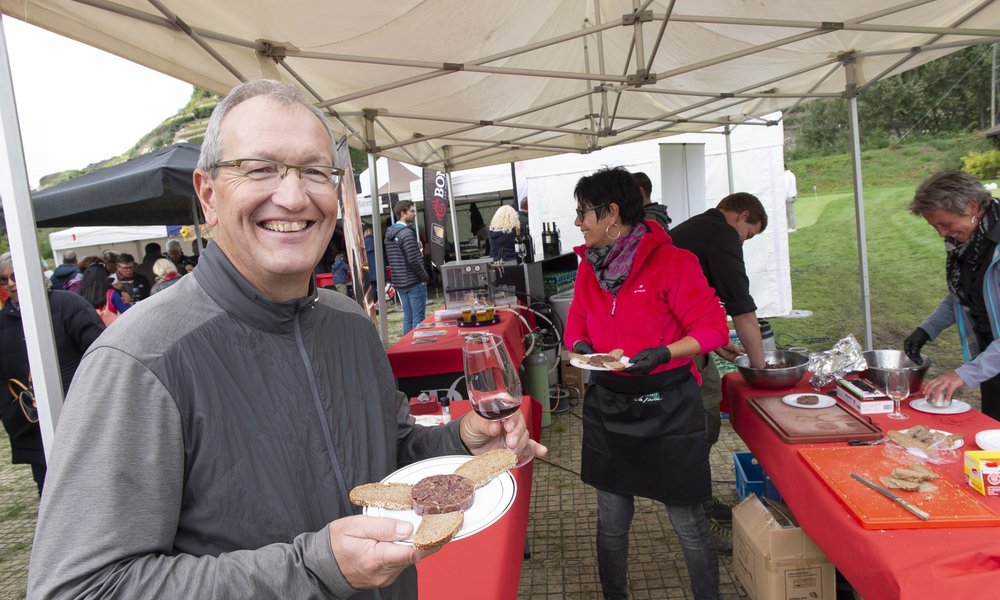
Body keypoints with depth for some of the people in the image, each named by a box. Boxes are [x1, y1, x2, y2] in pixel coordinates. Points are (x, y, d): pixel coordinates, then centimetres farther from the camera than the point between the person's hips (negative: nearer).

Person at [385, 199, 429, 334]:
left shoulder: (389, 234, 12)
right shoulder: (407, 233, -15)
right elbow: (413, 260, -19)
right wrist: (425, 276, -7)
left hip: (399, 282, 8)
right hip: (414, 282, -8)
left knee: (407, 317, 13)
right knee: (418, 318, -3)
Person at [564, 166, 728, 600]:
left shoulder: (670, 261, -12)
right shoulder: (589, 267, 5)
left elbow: (713, 327, -11)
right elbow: (576, 325, 15)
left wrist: (664, 353, -25)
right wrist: (580, 346, -7)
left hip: (666, 406, -4)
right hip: (607, 405, 5)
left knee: (688, 523, 8)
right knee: (611, 522, 16)